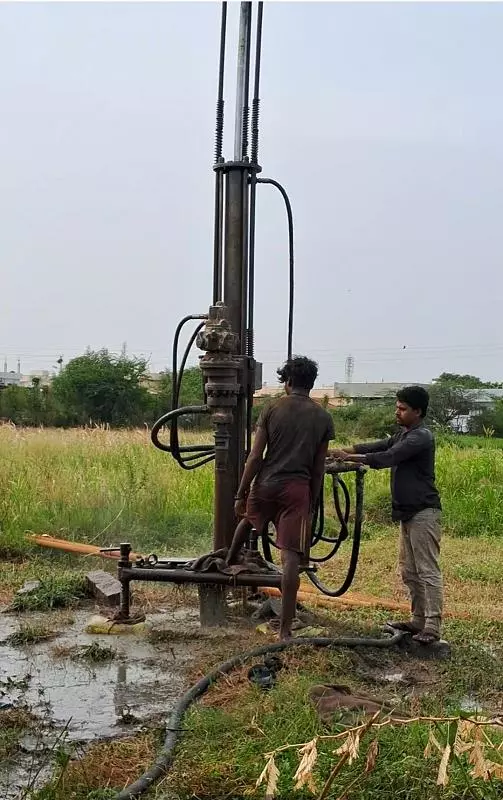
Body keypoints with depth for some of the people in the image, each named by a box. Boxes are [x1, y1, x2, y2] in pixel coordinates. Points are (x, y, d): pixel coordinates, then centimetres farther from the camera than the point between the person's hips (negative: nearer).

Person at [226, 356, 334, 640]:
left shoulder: (273, 408, 0)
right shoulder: (323, 417, 5)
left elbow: (255, 457, -3)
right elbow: (319, 468, 7)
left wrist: (241, 494, 3)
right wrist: (312, 504, 16)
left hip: (266, 484, 1)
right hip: (298, 489, 0)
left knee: (248, 519, 34)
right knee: (291, 557, -1)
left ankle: (229, 562, 53)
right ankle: (285, 627, 0)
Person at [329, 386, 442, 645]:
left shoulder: (421, 438, -16)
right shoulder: (403, 435, 16)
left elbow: (386, 458, -23)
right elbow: (378, 446, 10)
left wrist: (349, 457, -19)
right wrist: (344, 450, -1)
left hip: (423, 512, -10)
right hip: (408, 512, 10)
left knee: (427, 570, -9)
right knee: (409, 571, 13)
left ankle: (432, 627, -8)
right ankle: (418, 620, 20)